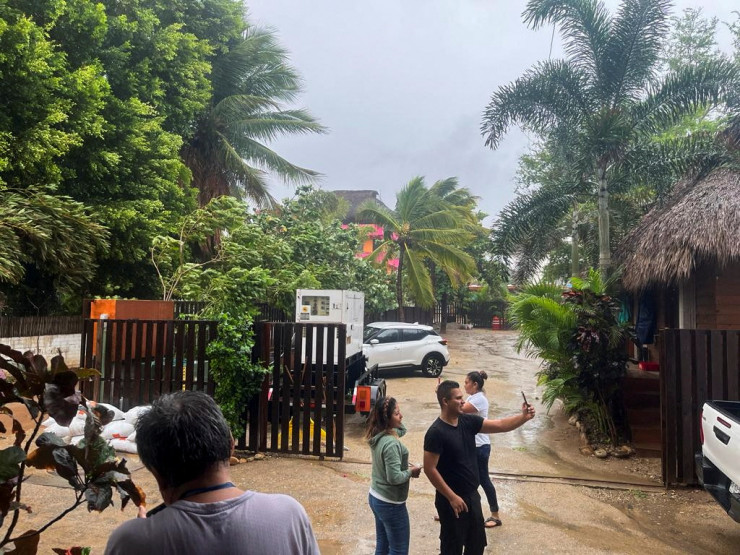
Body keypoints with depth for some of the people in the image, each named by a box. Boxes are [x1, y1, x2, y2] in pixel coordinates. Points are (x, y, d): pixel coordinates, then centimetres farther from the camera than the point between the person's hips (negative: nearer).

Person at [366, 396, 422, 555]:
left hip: (375, 497, 8)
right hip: (390, 503, -8)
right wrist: (411, 472, -13)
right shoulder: (391, 444, -29)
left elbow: (401, 430, 18)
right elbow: (394, 478, -29)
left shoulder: (378, 435, -1)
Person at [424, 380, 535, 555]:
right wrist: (452, 497, -21)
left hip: (472, 495, 7)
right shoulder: (436, 433, -23)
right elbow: (429, 469, -23)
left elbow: (500, 425, -2)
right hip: (451, 499, -7)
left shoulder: (468, 421, -2)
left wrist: (524, 416, -17)